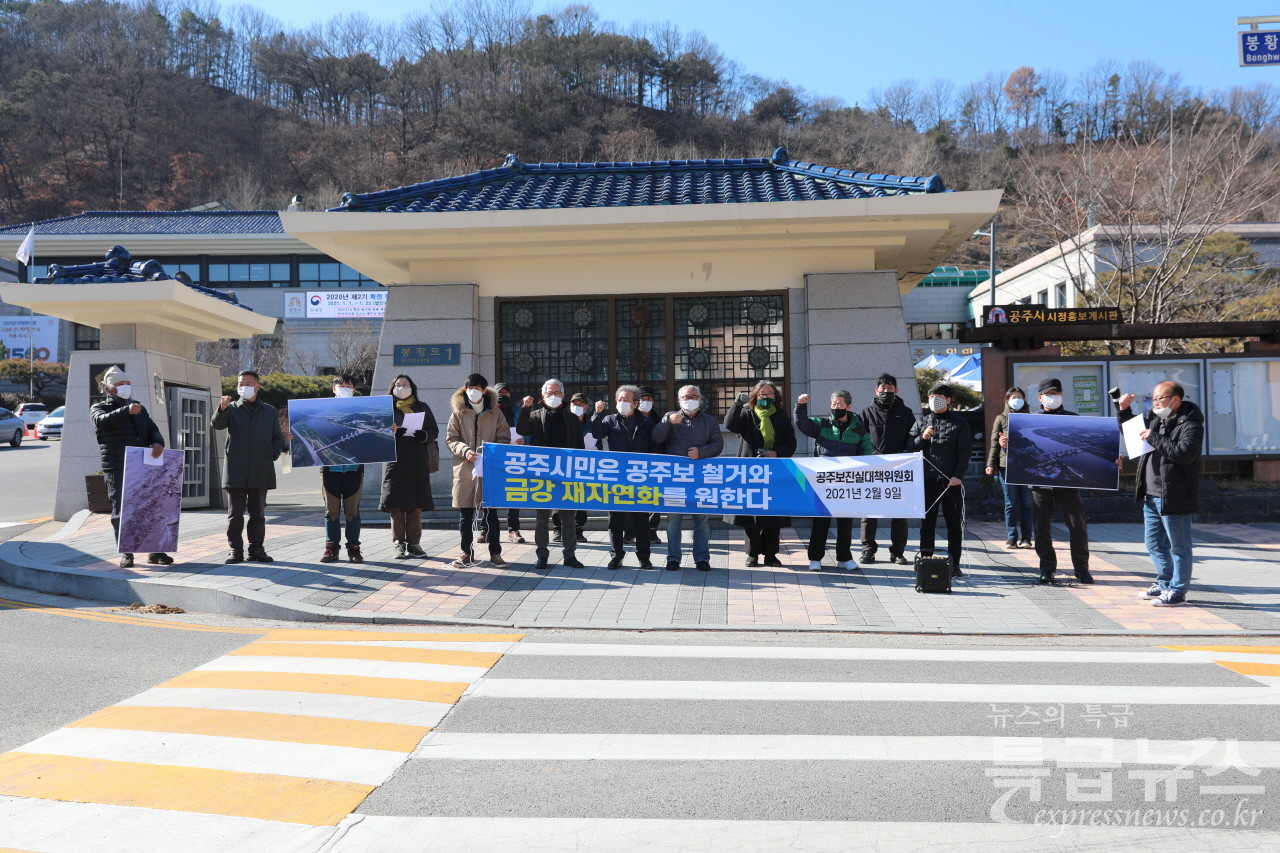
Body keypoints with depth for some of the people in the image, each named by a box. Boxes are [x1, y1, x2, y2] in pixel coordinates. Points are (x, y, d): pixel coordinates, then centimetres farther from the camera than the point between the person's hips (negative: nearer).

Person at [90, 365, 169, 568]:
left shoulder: (139, 408, 22)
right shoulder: (100, 408, 5)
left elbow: (152, 429, 14)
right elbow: (101, 421, -18)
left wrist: (158, 442, -10)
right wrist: (126, 411, -36)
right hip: (116, 467, -4)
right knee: (120, 509, -2)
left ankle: (154, 552, 9)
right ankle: (125, 553, 4)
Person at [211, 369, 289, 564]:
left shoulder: (269, 411, 13)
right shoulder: (232, 408, 7)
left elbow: (277, 437, 14)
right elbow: (217, 424, -10)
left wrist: (276, 452, -7)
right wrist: (222, 409, -31)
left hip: (261, 471, 1)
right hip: (236, 471, -1)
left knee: (258, 513, 7)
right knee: (235, 513, 2)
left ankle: (256, 549, 13)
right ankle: (235, 550, 6)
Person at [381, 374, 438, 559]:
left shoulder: (422, 408, 14)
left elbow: (434, 431, 10)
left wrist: (424, 435, -11)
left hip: (418, 461, 1)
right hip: (394, 460, -1)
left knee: (416, 504, 1)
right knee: (396, 505, -3)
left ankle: (414, 543, 7)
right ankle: (398, 544, 2)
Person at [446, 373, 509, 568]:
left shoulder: (495, 412, 6)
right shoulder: (458, 412, 6)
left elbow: (505, 439, 6)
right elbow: (450, 439, 5)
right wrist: (464, 450, -13)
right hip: (465, 470, 1)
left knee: (491, 512, 4)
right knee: (465, 514, 5)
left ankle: (495, 553, 12)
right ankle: (467, 553, 14)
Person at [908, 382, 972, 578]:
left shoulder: (959, 423, 4)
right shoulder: (921, 422, 12)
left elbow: (965, 452, -1)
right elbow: (909, 447, 9)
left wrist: (958, 475, -11)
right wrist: (922, 438, -10)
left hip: (951, 481, -2)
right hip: (927, 480, 2)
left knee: (954, 523, 3)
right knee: (926, 522, 7)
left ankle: (954, 564, 10)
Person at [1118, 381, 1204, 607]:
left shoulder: (1190, 425, -12)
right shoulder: (1154, 420, 13)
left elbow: (1184, 454, -27)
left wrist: (1154, 438, -22)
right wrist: (1124, 409, 13)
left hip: (1174, 498, -9)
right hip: (1151, 495, 9)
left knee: (1178, 546, 3)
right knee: (1154, 544, 18)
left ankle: (1178, 591, 11)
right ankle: (1165, 582, 32)